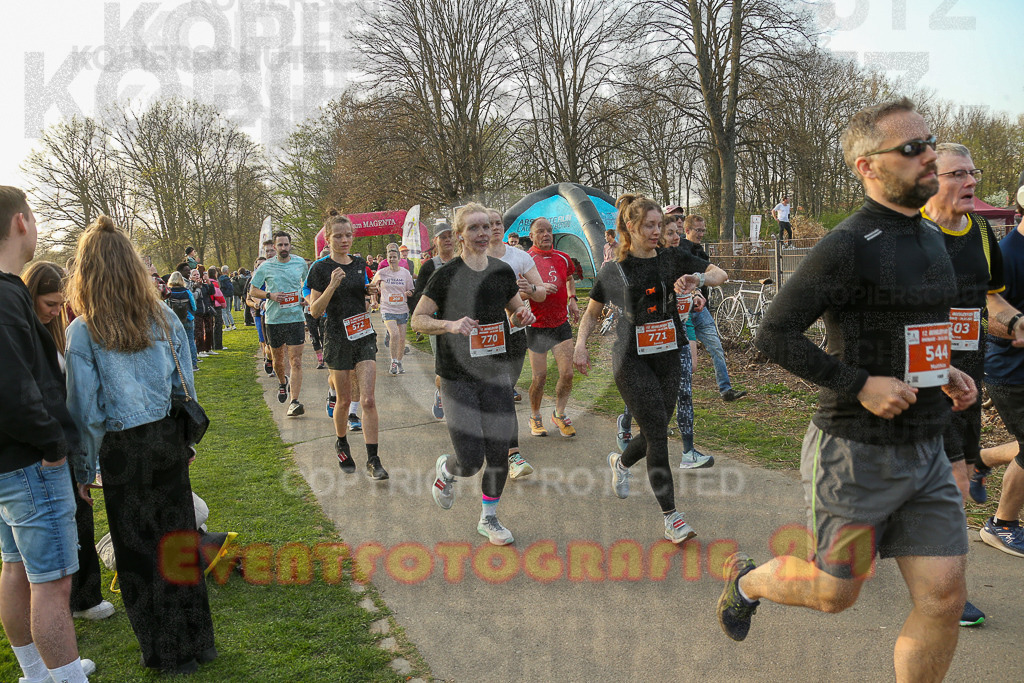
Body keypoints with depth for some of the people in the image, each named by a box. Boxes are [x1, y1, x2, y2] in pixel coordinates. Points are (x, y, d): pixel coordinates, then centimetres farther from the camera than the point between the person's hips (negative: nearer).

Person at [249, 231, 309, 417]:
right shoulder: (266, 267, -1)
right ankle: (282, 382, 47)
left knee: (296, 361, -10)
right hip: (273, 319, 1)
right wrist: (270, 295, -13)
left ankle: (294, 402, -12)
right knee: (277, 359, 16)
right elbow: (252, 291, 5)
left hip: (296, 318, -1)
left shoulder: (300, 263, 4)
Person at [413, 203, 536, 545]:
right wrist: (450, 324, -24)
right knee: (471, 462, -8)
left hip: (495, 374, 4)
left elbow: (515, 311, 20)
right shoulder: (447, 274, -9)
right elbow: (417, 319, -7)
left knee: (499, 455, 5)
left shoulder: (503, 271, 5)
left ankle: (489, 519, 28)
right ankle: (445, 469, 29)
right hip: (457, 377, -4)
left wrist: (523, 315, -3)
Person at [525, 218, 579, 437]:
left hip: (561, 324, 4)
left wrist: (572, 299, 12)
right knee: (539, 377, 2)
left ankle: (559, 413, 19)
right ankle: (535, 417, 25)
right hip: (537, 326, -4)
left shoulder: (563, 258, 6)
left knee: (567, 373, -3)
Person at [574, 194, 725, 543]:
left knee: (655, 433, 9)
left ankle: (621, 462, 44)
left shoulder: (673, 258, 5)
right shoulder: (614, 270, -1)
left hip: (667, 357, 4)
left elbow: (720, 274, 3)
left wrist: (697, 277, -19)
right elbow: (592, 312, 8)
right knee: (657, 429, -11)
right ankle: (670, 516, -2)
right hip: (631, 360, -4)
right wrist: (580, 344, -6)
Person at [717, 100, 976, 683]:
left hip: (925, 454, 7)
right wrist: (860, 385, -22)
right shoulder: (847, 247, -17)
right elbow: (774, 335, -19)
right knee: (834, 593, 8)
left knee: (944, 598, 5)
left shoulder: (931, 238, 11)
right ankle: (746, 579, 39)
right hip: (857, 454, -7)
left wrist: (945, 372, 8)